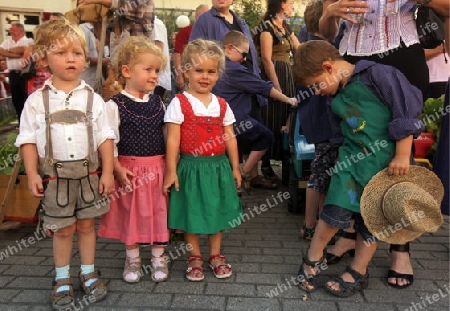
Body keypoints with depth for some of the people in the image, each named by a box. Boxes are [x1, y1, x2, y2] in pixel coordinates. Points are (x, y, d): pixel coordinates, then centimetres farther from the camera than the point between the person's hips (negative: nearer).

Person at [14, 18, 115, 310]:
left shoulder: (93, 98, 0)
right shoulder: (37, 100, -2)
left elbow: (105, 137, -1)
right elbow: (28, 140, 0)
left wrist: (107, 172, -6)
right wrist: (32, 173, -8)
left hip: (88, 173, 1)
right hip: (54, 174, -1)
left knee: (87, 224, 12)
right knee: (63, 229, 9)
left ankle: (88, 273, 29)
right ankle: (62, 279, 27)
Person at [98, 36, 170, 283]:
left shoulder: (158, 102, 6)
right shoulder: (115, 105, -8)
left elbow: (167, 135, 10)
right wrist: (118, 169, -15)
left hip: (158, 166, 4)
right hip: (130, 168, -3)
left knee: (159, 212, 9)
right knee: (131, 214, 9)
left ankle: (159, 258, 27)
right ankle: (133, 259, 28)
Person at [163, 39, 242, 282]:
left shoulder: (221, 105, 6)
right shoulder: (179, 103, -7)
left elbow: (230, 138, 9)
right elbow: (172, 139, -10)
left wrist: (235, 167, 8)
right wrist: (171, 171, -12)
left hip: (219, 166, 4)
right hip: (192, 166, -4)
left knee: (217, 211, 14)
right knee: (192, 213, 7)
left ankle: (215, 255, 31)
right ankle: (194, 258, 25)